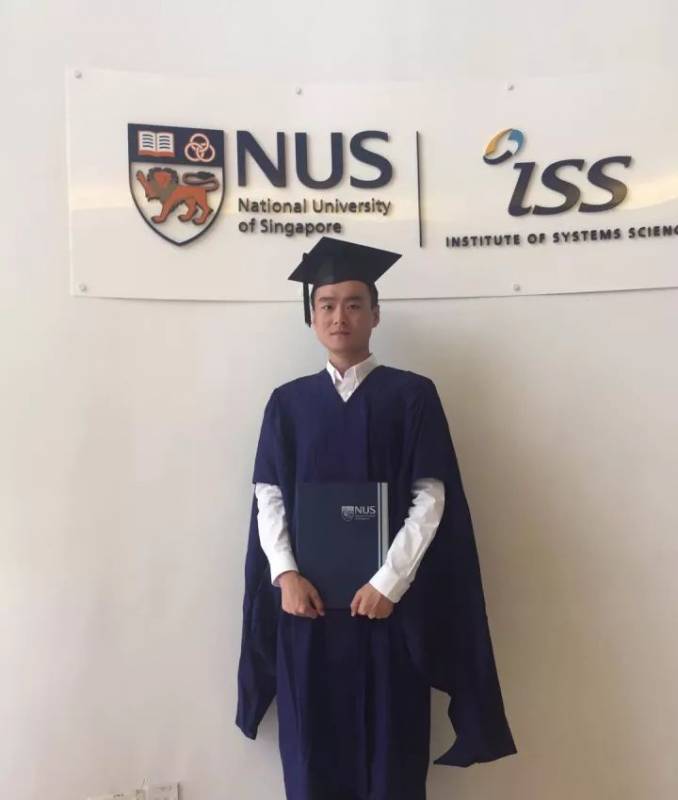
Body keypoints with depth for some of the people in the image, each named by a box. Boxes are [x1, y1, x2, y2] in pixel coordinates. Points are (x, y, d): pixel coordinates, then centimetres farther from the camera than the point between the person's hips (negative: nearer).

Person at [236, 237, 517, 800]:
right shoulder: (288, 402, 6)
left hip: (388, 601, -2)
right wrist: (285, 574, -11)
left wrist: (389, 583, -14)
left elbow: (431, 499, -7)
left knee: (391, 753, 9)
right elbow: (267, 498, 3)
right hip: (306, 603, 2)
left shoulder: (412, 395, -1)